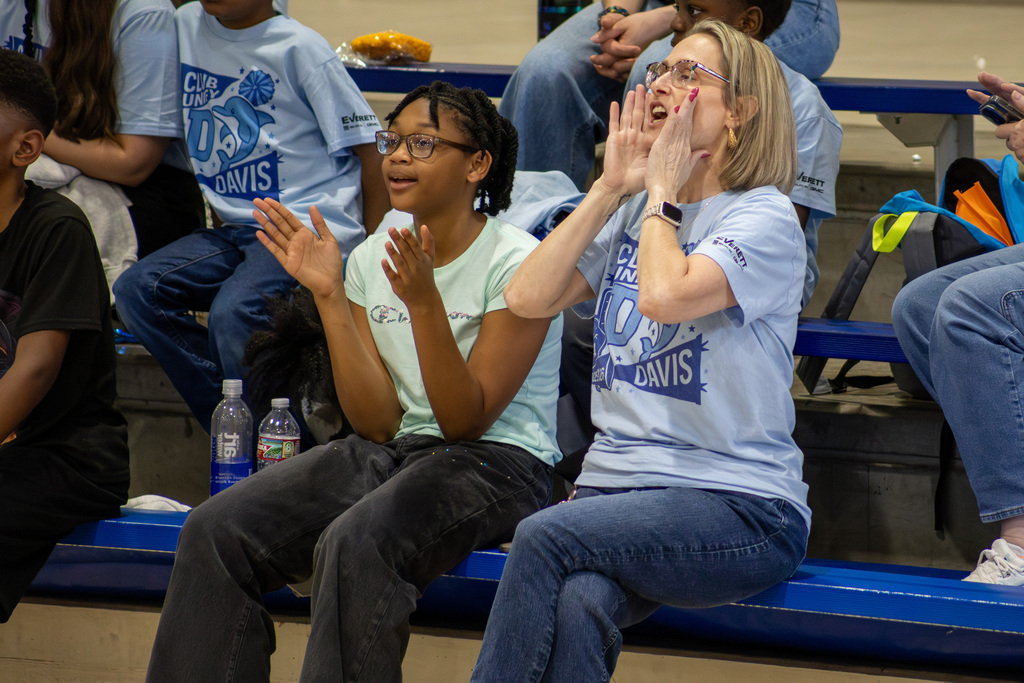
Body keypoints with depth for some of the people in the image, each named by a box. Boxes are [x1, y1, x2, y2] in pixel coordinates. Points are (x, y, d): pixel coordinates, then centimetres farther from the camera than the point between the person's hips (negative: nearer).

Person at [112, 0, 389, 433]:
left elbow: (369, 155, -7)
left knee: (233, 314, -31)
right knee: (136, 290, -14)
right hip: (235, 229, 7)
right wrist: (220, 215, 18)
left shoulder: (300, 49, -9)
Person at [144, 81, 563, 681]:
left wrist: (424, 304, -24)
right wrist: (330, 295, -6)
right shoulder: (372, 259, 9)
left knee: (354, 544, -36)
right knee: (216, 530, -16)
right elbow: (379, 425, 0)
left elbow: (466, 422, -13)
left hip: (499, 463, -6)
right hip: (396, 453, 6)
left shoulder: (515, 262, -8)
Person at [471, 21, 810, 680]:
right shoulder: (633, 211, 20)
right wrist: (612, 188, 7)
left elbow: (665, 294, -21)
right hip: (617, 482, 5)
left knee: (543, 538, -30)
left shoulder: (765, 217, -2)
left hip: (738, 503, -5)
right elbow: (528, 297, 7)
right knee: (578, 607, -31)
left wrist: (663, 192, -3)